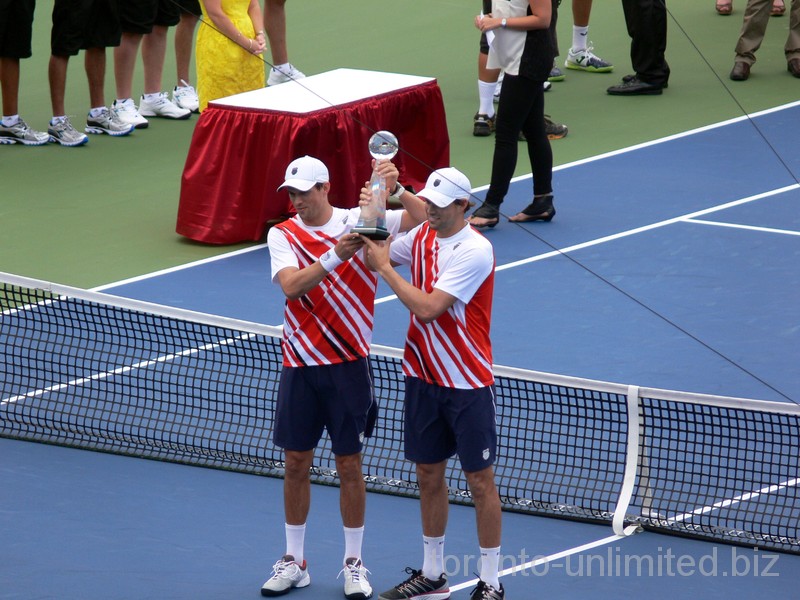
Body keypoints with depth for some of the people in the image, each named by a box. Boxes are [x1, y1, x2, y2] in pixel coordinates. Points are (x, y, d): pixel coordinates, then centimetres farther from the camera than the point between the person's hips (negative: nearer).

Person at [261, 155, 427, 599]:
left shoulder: (360, 222, -4)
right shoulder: (283, 235, -2)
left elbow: (423, 218, -15)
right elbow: (291, 286, -19)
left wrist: (397, 190, -33)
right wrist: (334, 256, -33)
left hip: (348, 365, -1)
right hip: (300, 365, 1)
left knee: (349, 466, 5)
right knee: (296, 463, 9)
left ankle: (354, 563, 17)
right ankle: (294, 562, 21)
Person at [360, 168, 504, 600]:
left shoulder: (475, 251, -19)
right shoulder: (421, 236, 4)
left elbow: (427, 308, -25)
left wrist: (385, 267, -18)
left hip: (467, 384, -7)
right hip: (423, 376, 7)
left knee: (480, 480, 1)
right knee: (428, 474, 13)